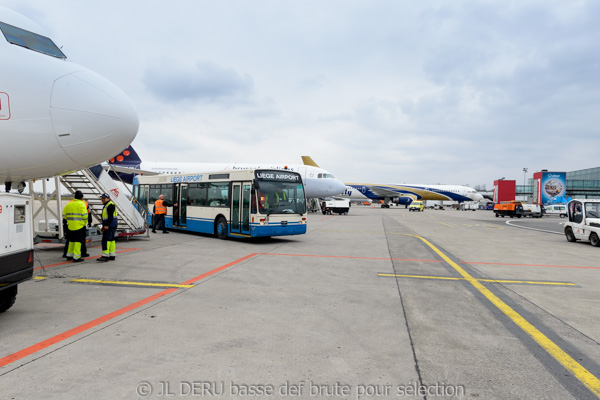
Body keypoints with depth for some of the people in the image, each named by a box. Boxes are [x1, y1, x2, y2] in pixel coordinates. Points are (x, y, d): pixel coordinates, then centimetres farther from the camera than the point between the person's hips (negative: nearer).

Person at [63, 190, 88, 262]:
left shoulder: (69, 204, 12)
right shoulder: (81, 204, -9)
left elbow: (64, 215, 15)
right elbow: (85, 215, -16)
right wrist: (85, 222, -1)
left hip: (70, 226, 7)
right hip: (79, 226, -7)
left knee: (71, 240, 20)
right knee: (78, 241, -4)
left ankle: (69, 255, 29)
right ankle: (76, 257, -6)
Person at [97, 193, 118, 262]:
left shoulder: (111, 205, -12)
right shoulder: (107, 205, 22)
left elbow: (110, 216, -20)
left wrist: (107, 225, -25)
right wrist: (104, 226, 23)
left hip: (110, 225, -11)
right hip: (109, 226, 11)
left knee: (106, 240, -14)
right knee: (111, 240, 10)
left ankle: (105, 256, -17)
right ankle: (112, 256, 13)